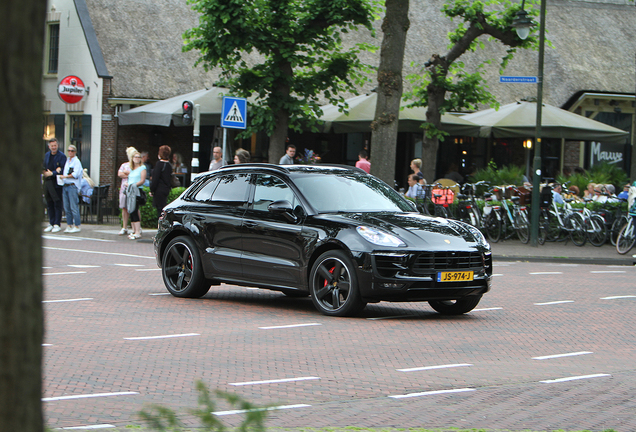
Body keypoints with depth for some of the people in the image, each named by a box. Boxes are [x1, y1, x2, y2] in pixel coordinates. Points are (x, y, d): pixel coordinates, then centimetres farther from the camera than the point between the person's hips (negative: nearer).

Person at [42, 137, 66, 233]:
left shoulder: (62, 156, -5)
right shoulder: (47, 155, 14)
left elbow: (63, 170, -11)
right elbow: (43, 168, 19)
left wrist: (52, 173, -15)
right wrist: (45, 172, -3)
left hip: (57, 183, -6)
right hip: (47, 182, 6)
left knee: (57, 204, -3)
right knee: (49, 204, 9)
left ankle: (57, 224, 1)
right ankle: (51, 223, 15)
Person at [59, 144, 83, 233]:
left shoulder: (76, 161, -4)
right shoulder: (67, 160, 18)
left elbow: (75, 174, -13)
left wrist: (65, 176, -8)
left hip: (72, 186, -8)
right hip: (65, 185, 8)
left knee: (73, 207, -8)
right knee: (66, 208, 7)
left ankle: (77, 226, -5)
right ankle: (69, 225, 13)